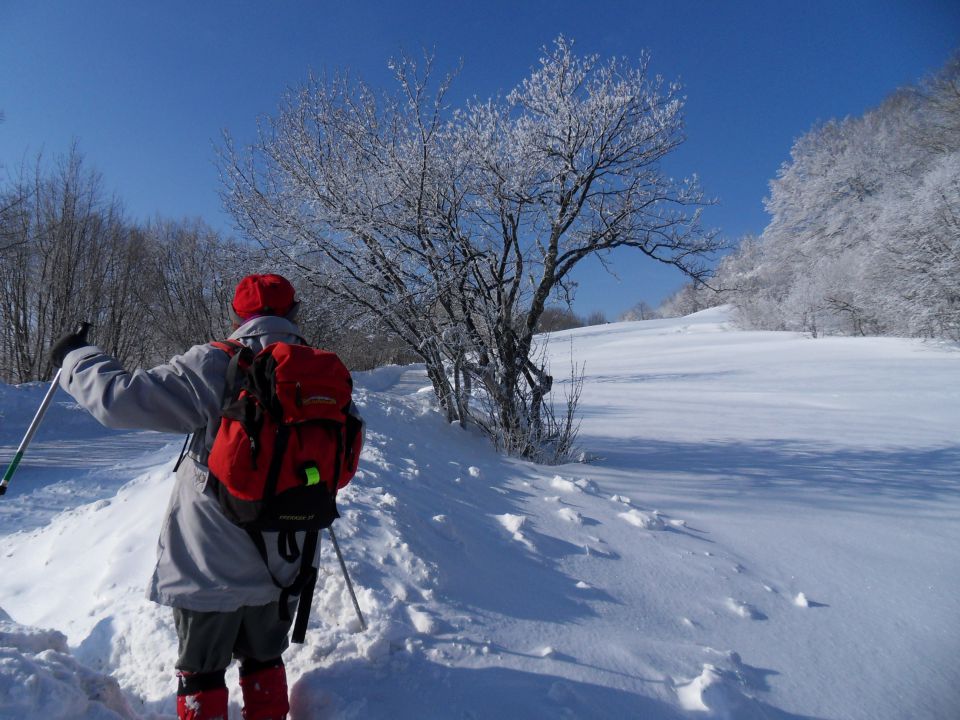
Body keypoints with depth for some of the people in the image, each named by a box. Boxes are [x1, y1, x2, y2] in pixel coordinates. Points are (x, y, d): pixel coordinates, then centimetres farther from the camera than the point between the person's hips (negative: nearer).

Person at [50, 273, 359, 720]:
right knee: (264, 662, 25)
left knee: (201, 673, 17)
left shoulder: (215, 368, -19)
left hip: (211, 565, -3)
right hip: (282, 563, 4)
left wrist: (74, 357, 1)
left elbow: (119, 398, -18)